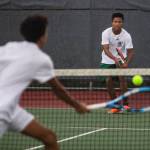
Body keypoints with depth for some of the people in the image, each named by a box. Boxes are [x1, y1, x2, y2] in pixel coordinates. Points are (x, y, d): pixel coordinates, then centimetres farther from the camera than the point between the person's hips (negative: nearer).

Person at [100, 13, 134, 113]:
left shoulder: (126, 36, -19)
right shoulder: (106, 33, -19)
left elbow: (130, 52, -18)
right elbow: (106, 49, -28)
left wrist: (127, 63, -36)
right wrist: (115, 58, -44)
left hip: (121, 59, -1)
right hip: (107, 60, 1)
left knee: (122, 77, -20)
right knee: (109, 81, -6)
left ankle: (125, 104, -14)